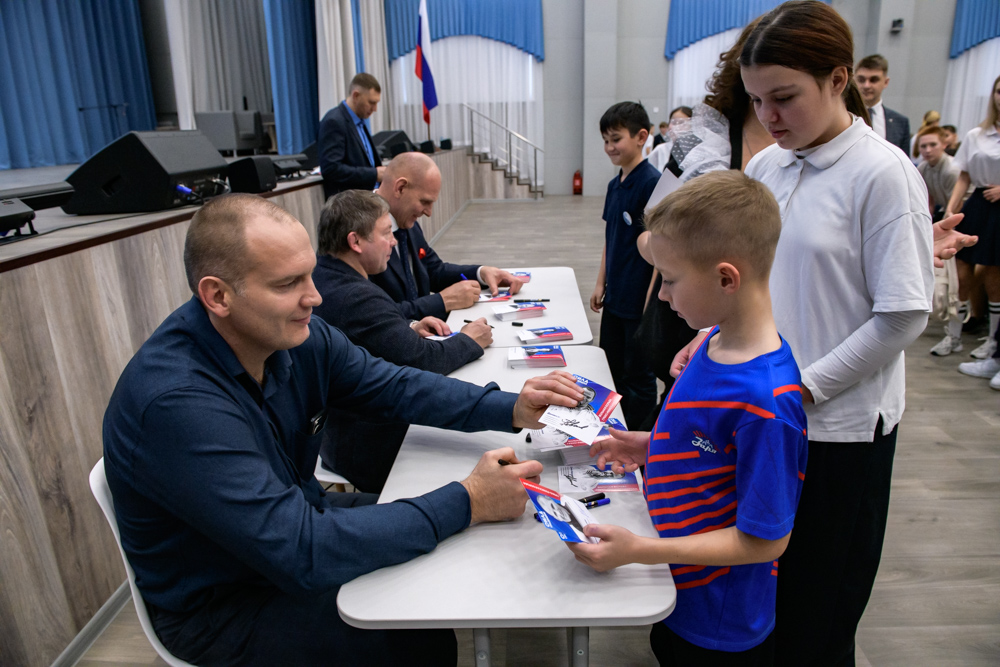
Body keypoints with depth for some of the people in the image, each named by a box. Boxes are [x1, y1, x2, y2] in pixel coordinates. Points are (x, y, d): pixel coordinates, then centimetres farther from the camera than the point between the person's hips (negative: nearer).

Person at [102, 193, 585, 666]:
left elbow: (394, 386, -2)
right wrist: (467, 502, -33)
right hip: (224, 603, -7)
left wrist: (512, 410, -16)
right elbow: (302, 555, -36)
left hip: (301, 520, 7)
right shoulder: (175, 401, -35)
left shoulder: (299, 336, -12)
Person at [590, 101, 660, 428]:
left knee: (639, 376, 6)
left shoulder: (651, 183, -16)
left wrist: (651, 301, -20)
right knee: (611, 370, 19)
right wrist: (600, 283, 15)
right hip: (614, 297, 8)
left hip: (640, 300, -8)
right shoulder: (614, 184, 9)